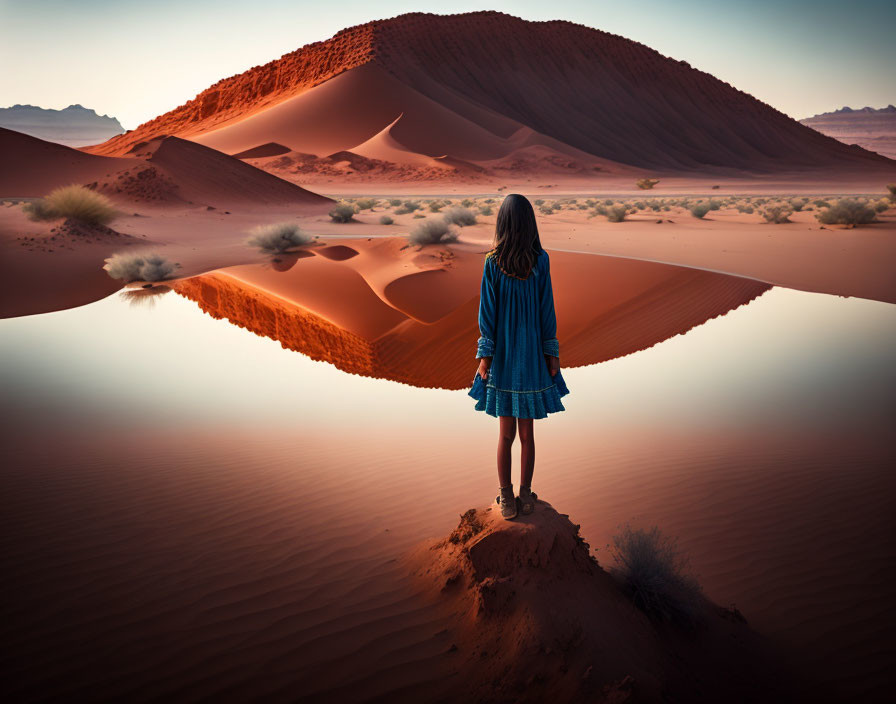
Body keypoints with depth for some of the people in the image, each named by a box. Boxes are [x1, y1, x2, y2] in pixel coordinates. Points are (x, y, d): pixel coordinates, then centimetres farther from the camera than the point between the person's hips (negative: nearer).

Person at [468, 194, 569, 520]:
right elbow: (547, 309, -4)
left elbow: (488, 311, -7)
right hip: (532, 356, 0)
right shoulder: (541, 260, -8)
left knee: (506, 434, 10)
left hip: (503, 357, 0)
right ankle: (525, 497, 22)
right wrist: (552, 351, 4)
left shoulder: (492, 263, -9)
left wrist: (485, 354, -1)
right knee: (526, 434, 11)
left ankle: (507, 499, 19)